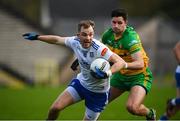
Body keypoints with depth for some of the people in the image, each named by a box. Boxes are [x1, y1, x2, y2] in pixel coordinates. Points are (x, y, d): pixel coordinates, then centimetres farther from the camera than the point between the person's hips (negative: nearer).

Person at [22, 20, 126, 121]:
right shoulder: (75, 42, -14)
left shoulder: (99, 49, -32)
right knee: (55, 108, -5)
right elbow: (57, 39, 6)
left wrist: (107, 73, -54)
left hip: (98, 92, -5)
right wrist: (37, 37, 14)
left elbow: (121, 62, -37)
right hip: (81, 82, 5)